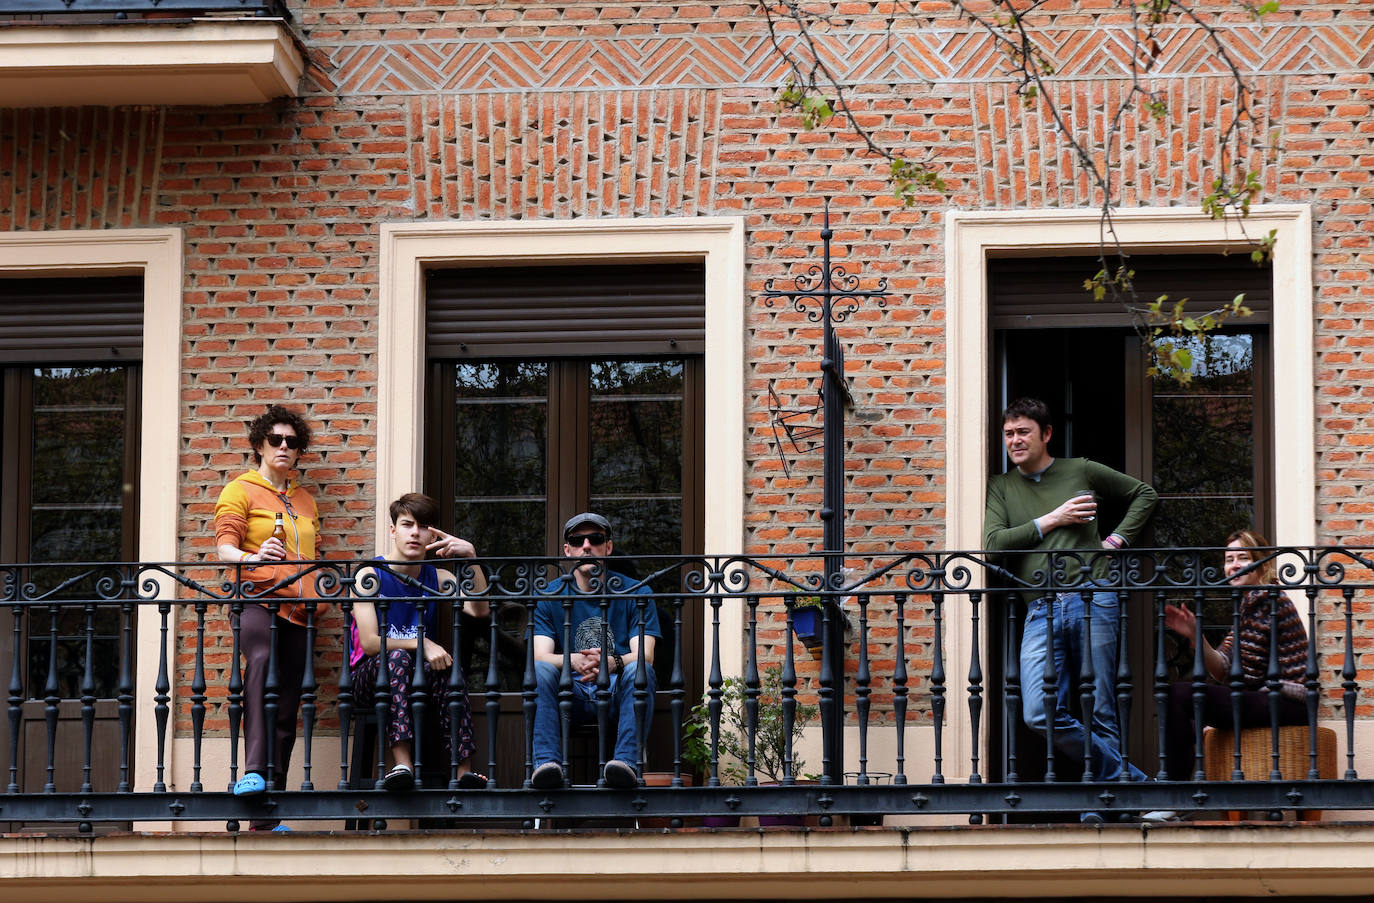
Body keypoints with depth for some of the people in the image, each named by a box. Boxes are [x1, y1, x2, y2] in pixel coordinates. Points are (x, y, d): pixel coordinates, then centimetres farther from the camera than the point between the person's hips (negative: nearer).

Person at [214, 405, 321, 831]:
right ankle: (254, 771, -51)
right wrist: (254, 558, -26)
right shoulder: (241, 491, 7)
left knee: (286, 713, 1)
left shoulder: (305, 501, 25)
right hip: (256, 599, -6)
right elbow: (224, 547, -6)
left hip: (296, 610, 6)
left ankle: (266, 819, 4)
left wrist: (318, 596, 12)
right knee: (261, 660, -38)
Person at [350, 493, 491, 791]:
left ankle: (463, 769, -42)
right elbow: (369, 642, -13)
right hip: (370, 676, -3)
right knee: (397, 657, -35)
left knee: (446, 668, -30)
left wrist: (471, 557, -17)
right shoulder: (371, 576, -2)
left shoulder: (437, 578, 10)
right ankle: (402, 763, -50)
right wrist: (421, 644, -23)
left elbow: (480, 610, -9)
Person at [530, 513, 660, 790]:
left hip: (619, 693, -1)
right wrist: (573, 661, -30)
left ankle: (626, 761, -48)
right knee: (540, 669, -28)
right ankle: (547, 763, -43)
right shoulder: (549, 596, 8)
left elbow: (645, 655, -7)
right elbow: (540, 655, -6)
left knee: (639, 670, -31)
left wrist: (613, 662, -32)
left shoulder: (635, 593, 5)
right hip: (571, 693, 1)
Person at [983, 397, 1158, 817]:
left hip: (1092, 598, -2)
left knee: (1100, 714, -3)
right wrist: (1051, 521, -1)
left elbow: (1144, 494, 25)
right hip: (1041, 610, 2)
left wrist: (1118, 538, 11)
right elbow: (993, 543, -1)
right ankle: (1130, 779, -1)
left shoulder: (1081, 471, 13)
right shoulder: (1001, 487, 15)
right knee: (1041, 714, -12)